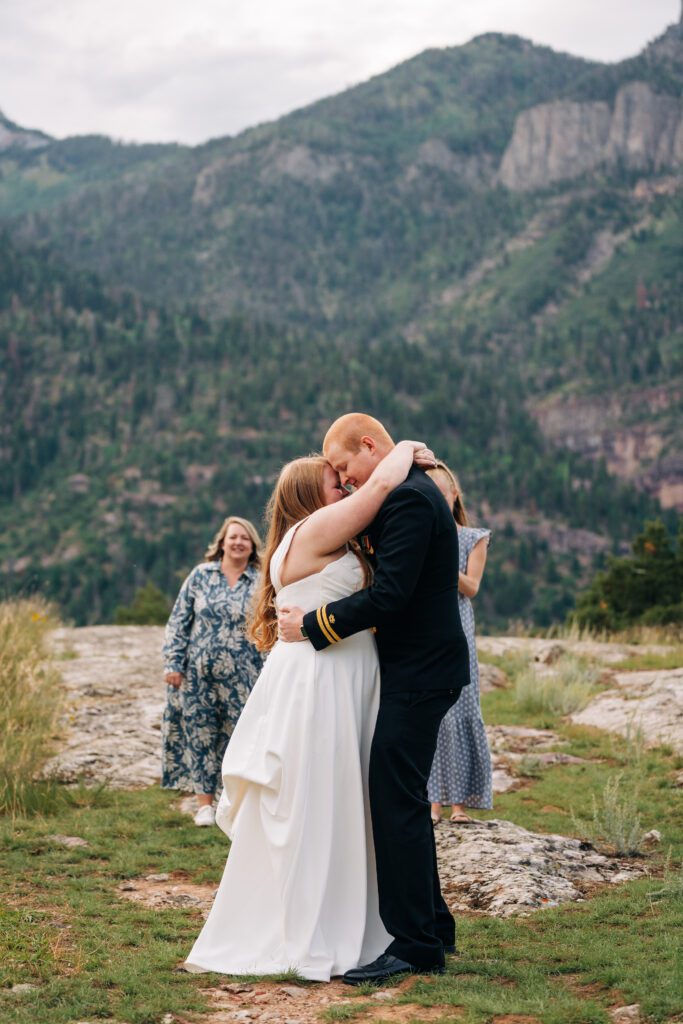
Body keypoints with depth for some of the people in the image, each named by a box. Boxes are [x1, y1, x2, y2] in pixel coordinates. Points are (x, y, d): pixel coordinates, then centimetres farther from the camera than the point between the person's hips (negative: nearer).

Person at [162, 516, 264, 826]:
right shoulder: (200, 575, 3)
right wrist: (173, 663, -1)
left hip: (241, 678, -1)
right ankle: (205, 803, 16)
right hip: (199, 674, 1)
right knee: (200, 736, 5)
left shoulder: (260, 583, 2)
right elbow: (179, 621, 5)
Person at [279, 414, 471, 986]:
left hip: (418, 675, -11)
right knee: (404, 800, 16)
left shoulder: (407, 499, -17)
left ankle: (414, 945, -4)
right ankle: (433, 928, 26)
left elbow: (389, 595, -24)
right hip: (420, 667, 11)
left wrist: (314, 625, -16)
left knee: (396, 802, -9)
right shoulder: (416, 492, 16)